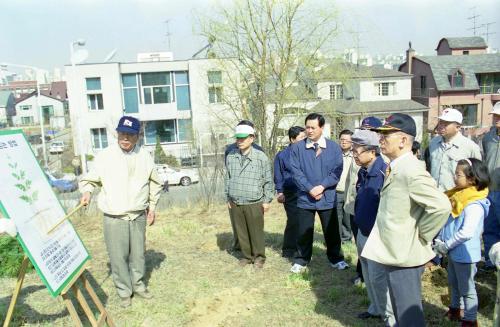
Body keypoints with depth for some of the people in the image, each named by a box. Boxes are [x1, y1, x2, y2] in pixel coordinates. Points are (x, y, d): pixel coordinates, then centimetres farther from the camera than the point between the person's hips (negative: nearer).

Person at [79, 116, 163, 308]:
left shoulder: (145, 156, 1)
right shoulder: (105, 156, -7)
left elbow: (155, 183, 13)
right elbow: (90, 179, 2)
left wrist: (152, 207, 12)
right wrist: (87, 191, -19)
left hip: (138, 216, 2)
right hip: (114, 218, -2)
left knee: (138, 253, 13)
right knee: (118, 256, 3)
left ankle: (138, 285, 32)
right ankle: (124, 291, 21)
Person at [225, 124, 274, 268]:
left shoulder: (261, 157, -5)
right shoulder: (231, 156, 4)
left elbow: (268, 180, 0)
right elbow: (227, 178, 13)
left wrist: (267, 200, 0)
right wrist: (228, 198, 12)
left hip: (254, 203, -3)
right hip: (235, 203, 3)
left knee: (256, 232, 5)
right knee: (241, 232, 11)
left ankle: (259, 257, 23)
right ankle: (246, 255, 27)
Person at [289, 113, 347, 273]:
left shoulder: (334, 147, 0)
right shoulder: (297, 147, -4)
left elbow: (337, 171, -5)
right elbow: (296, 172, -7)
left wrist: (322, 187, -16)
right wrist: (310, 189, -14)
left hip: (327, 198, 1)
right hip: (305, 198, 0)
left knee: (331, 231, 13)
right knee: (304, 232, 11)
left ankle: (336, 259, 31)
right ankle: (301, 260, 26)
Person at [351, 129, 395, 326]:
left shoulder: (384, 173, -24)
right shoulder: (363, 172, 3)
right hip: (363, 233, 8)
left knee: (377, 277, 1)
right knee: (368, 275, 20)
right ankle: (376, 308, 38)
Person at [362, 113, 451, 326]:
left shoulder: (411, 171, -22)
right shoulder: (396, 168, 8)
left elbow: (441, 206, -31)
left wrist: (421, 234, -19)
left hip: (404, 256, -9)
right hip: (395, 253, 10)